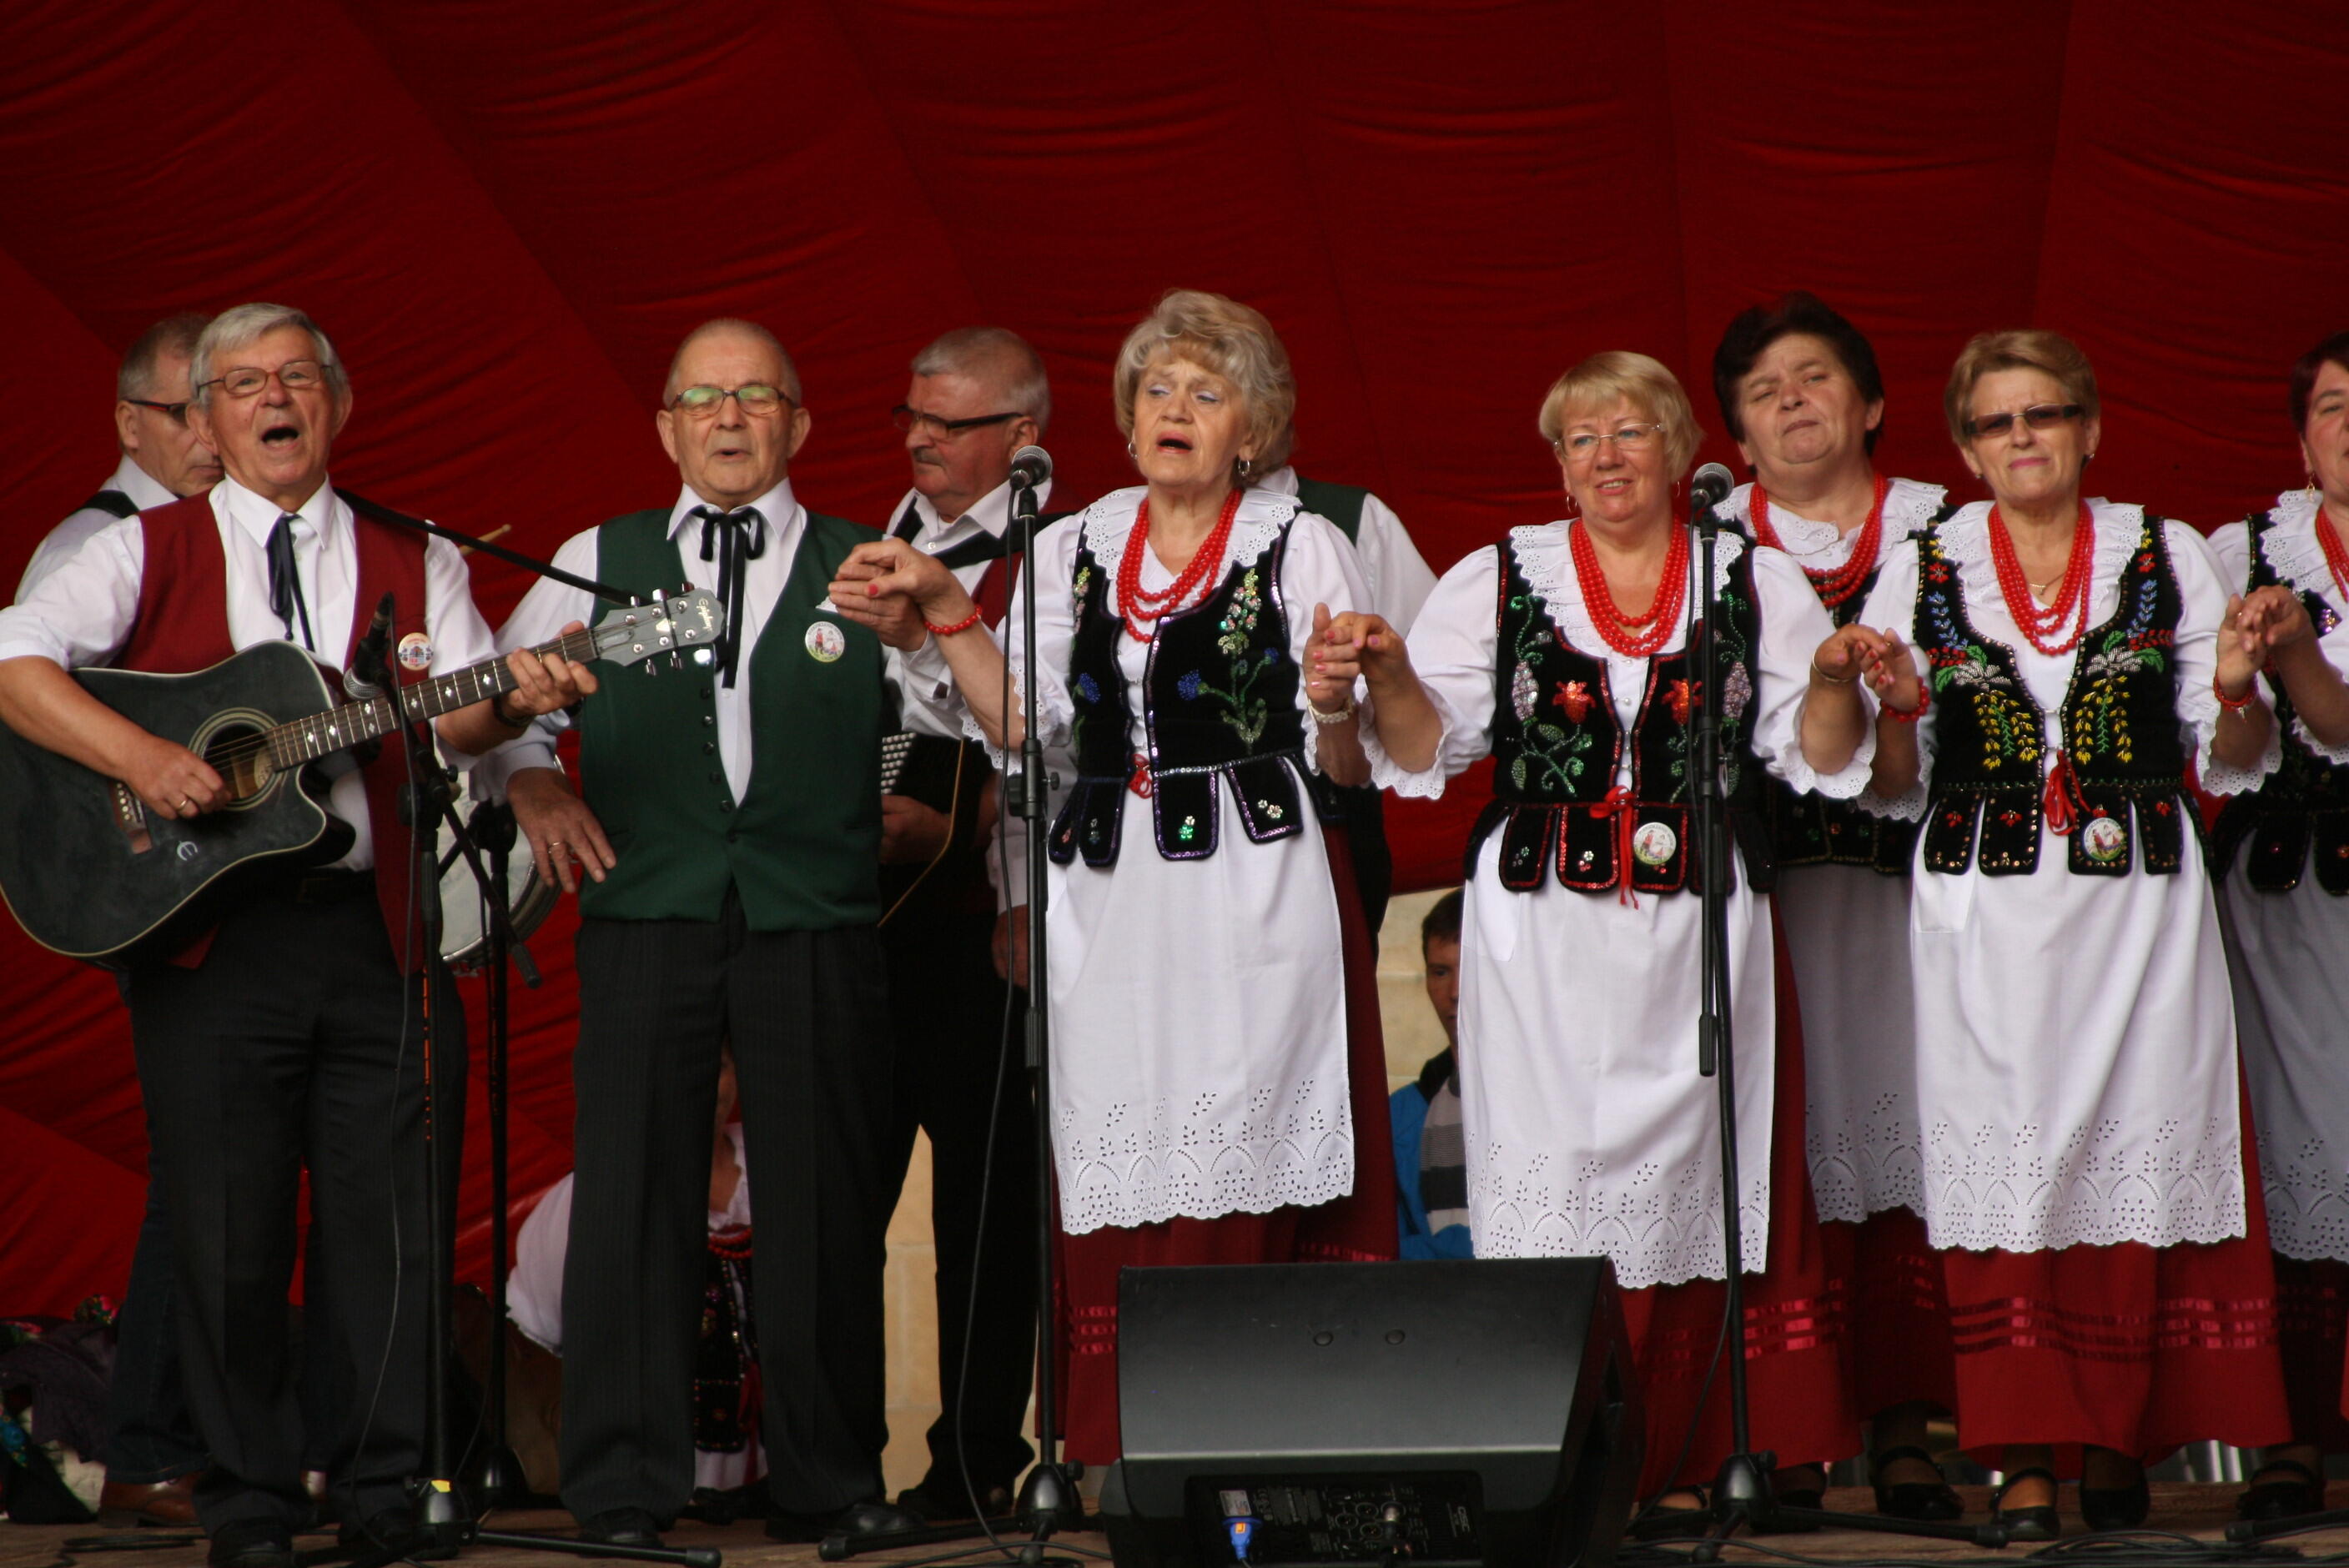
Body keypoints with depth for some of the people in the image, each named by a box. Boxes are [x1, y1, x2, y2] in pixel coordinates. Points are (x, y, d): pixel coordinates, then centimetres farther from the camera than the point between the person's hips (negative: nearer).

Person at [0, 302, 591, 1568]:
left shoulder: (414, 563, 13)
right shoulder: (146, 552, 7)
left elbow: (453, 718, 1)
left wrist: (507, 703, -23)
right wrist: (138, 756, -20)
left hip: (380, 930, 2)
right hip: (209, 931, -1)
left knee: (398, 1228, 0)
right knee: (227, 1236, 2)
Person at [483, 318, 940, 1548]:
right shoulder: (599, 561, 15)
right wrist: (531, 782, 3)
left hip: (817, 925, 0)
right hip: (646, 915, 0)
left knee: (825, 1200, 0)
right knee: (635, 1191, -2)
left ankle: (830, 1482, 11)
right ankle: (623, 1486, 6)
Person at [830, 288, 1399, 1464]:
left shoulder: (1301, 547, 5)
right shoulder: (1075, 549, 16)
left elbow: (1344, 762, 1)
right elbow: (1031, 727, 7)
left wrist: (1339, 708, -19)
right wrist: (944, 611, 1)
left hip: (1251, 910, -3)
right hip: (1107, 912, 4)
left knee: (1241, 1185, -10)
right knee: (1112, 1196, -2)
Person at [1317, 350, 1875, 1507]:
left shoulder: (1758, 584, 11)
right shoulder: (1498, 579, 10)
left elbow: (1816, 757, 8)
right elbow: (1425, 748, 6)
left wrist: (1834, 683, -11)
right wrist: (1388, 672, -12)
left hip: (1700, 935, 1)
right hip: (1545, 937, -1)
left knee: (1694, 1181, -1)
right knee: (1552, 1192, -7)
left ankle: (1700, 1454, 5)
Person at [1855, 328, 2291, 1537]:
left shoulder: (2168, 559, 8)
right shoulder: (1922, 572, 8)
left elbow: (2232, 767, 9)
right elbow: (1896, 792, 10)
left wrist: (2236, 694, -11)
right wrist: (1898, 709, -10)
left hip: (2138, 905, 0)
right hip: (1985, 915, 0)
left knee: (2135, 1148, -2)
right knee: (2000, 1162, -6)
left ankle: (2113, 1440, 10)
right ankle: (2020, 1458, -2)